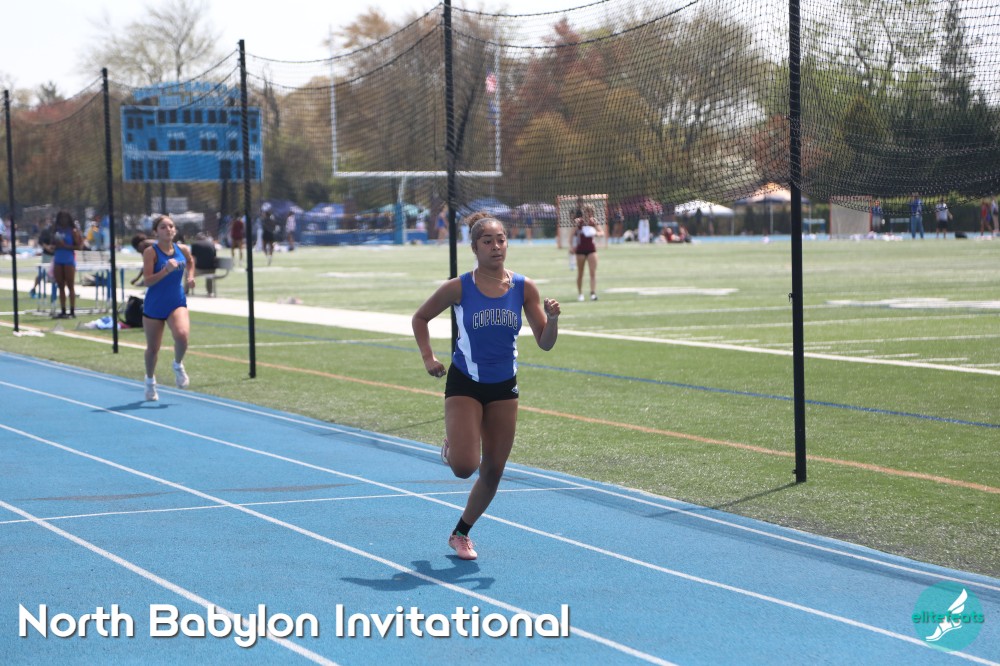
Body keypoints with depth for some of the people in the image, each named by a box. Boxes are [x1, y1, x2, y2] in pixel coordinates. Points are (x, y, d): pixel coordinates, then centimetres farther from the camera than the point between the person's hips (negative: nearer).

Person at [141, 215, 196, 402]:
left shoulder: (182, 249, 0)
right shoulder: (150, 252, -13)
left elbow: (190, 261, 25)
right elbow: (147, 281, -20)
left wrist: (190, 276, 8)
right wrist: (166, 270, -31)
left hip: (177, 304, 2)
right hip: (154, 306, -2)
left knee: (182, 335, -26)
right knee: (153, 348, 9)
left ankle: (178, 365, 6)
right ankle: (150, 380, 38)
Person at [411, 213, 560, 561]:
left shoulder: (524, 288, -5)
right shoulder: (458, 288, -11)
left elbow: (545, 343, -4)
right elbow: (420, 317, 5)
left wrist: (552, 318, -24)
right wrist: (428, 358, -5)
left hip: (504, 387, 3)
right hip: (465, 384, -3)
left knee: (493, 472, 6)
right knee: (465, 466, -17)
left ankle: (461, 533, 27)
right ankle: (450, 449, 21)